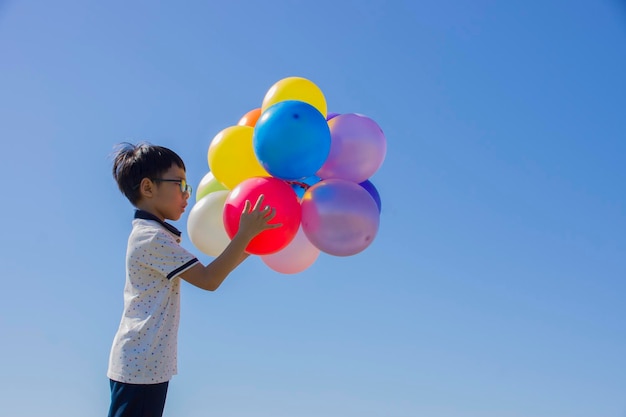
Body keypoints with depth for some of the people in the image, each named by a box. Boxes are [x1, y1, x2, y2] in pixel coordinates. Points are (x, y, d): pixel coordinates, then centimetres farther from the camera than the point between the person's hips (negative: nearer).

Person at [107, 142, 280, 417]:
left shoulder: (152, 235, 16)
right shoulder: (152, 237, -17)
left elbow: (207, 273, 16)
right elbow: (208, 280, -19)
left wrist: (245, 248, 9)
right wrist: (246, 233, -18)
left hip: (146, 362, 10)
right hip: (140, 364, -10)